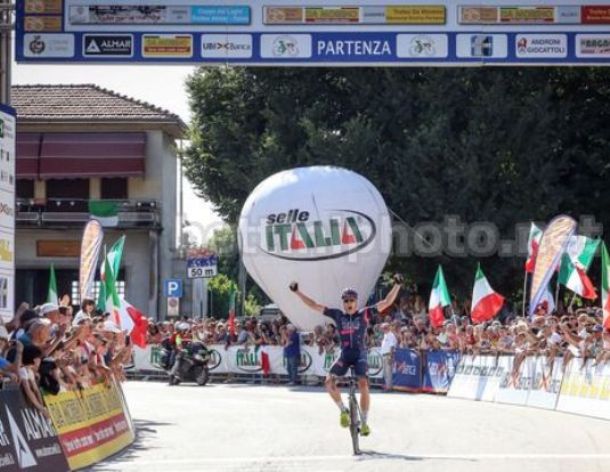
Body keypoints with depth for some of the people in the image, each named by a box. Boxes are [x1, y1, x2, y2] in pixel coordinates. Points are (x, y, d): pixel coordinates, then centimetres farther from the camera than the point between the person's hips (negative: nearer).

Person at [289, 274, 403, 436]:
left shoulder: (364, 314, -2)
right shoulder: (337, 315, 3)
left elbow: (387, 302, -6)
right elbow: (314, 305, 4)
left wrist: (397, 286, -16)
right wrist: (297, 292, 0)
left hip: (360, 355, -2)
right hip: (344, 355, 2)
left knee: (363, 385, -20)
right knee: (329, 381, -18)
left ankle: (364, 422, -7)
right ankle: (343, 411, 3)